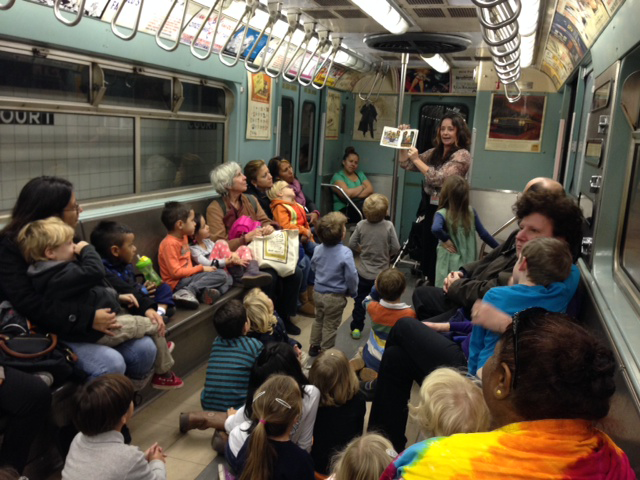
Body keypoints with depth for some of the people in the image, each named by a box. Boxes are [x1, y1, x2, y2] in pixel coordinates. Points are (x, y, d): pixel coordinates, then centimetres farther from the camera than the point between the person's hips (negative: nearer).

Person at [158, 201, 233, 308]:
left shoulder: (184, 237, 13)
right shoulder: (169, 243, -16)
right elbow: (175, 272, -20)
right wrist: (201, 268, -14)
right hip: (178, 283, -10)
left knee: (227, 277, 4)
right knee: (220, 275, -20)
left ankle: (207, 293, -23)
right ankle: (188, 291, -28)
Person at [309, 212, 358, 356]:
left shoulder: (318, 249, -6)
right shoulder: (345, 253, -25)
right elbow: (351, 276, -21)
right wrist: (353, 291, -2)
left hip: (318, 292, 6)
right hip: (335, 296, -6)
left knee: (319, 320, 26)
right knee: (330, 326, 11)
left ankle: (314, 347, 39)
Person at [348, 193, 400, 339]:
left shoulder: (361, 225, -11)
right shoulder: (388, 226, -16)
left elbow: (352, 244, -6)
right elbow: (396, 248, -12)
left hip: (363, 272, 1)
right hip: (382, 273, -1)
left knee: (360, 300, 16)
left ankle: (356, 328, 24)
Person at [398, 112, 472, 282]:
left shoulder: (462, 155, -12)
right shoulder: (434, 152, 9)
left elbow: (439, 178, -24)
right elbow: (406, 165, 13)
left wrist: (417, 159, -22)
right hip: (427, 208, 7)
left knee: (437, 256, -1)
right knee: (425, 253, 15)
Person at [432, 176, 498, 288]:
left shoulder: (442, 214, -12)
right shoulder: (471, 212, 0)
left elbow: (436, 229, -33)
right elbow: (484, 234, 1)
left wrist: (446, 240, -15)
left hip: (450, 263, -4)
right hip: (469, 261, 4)